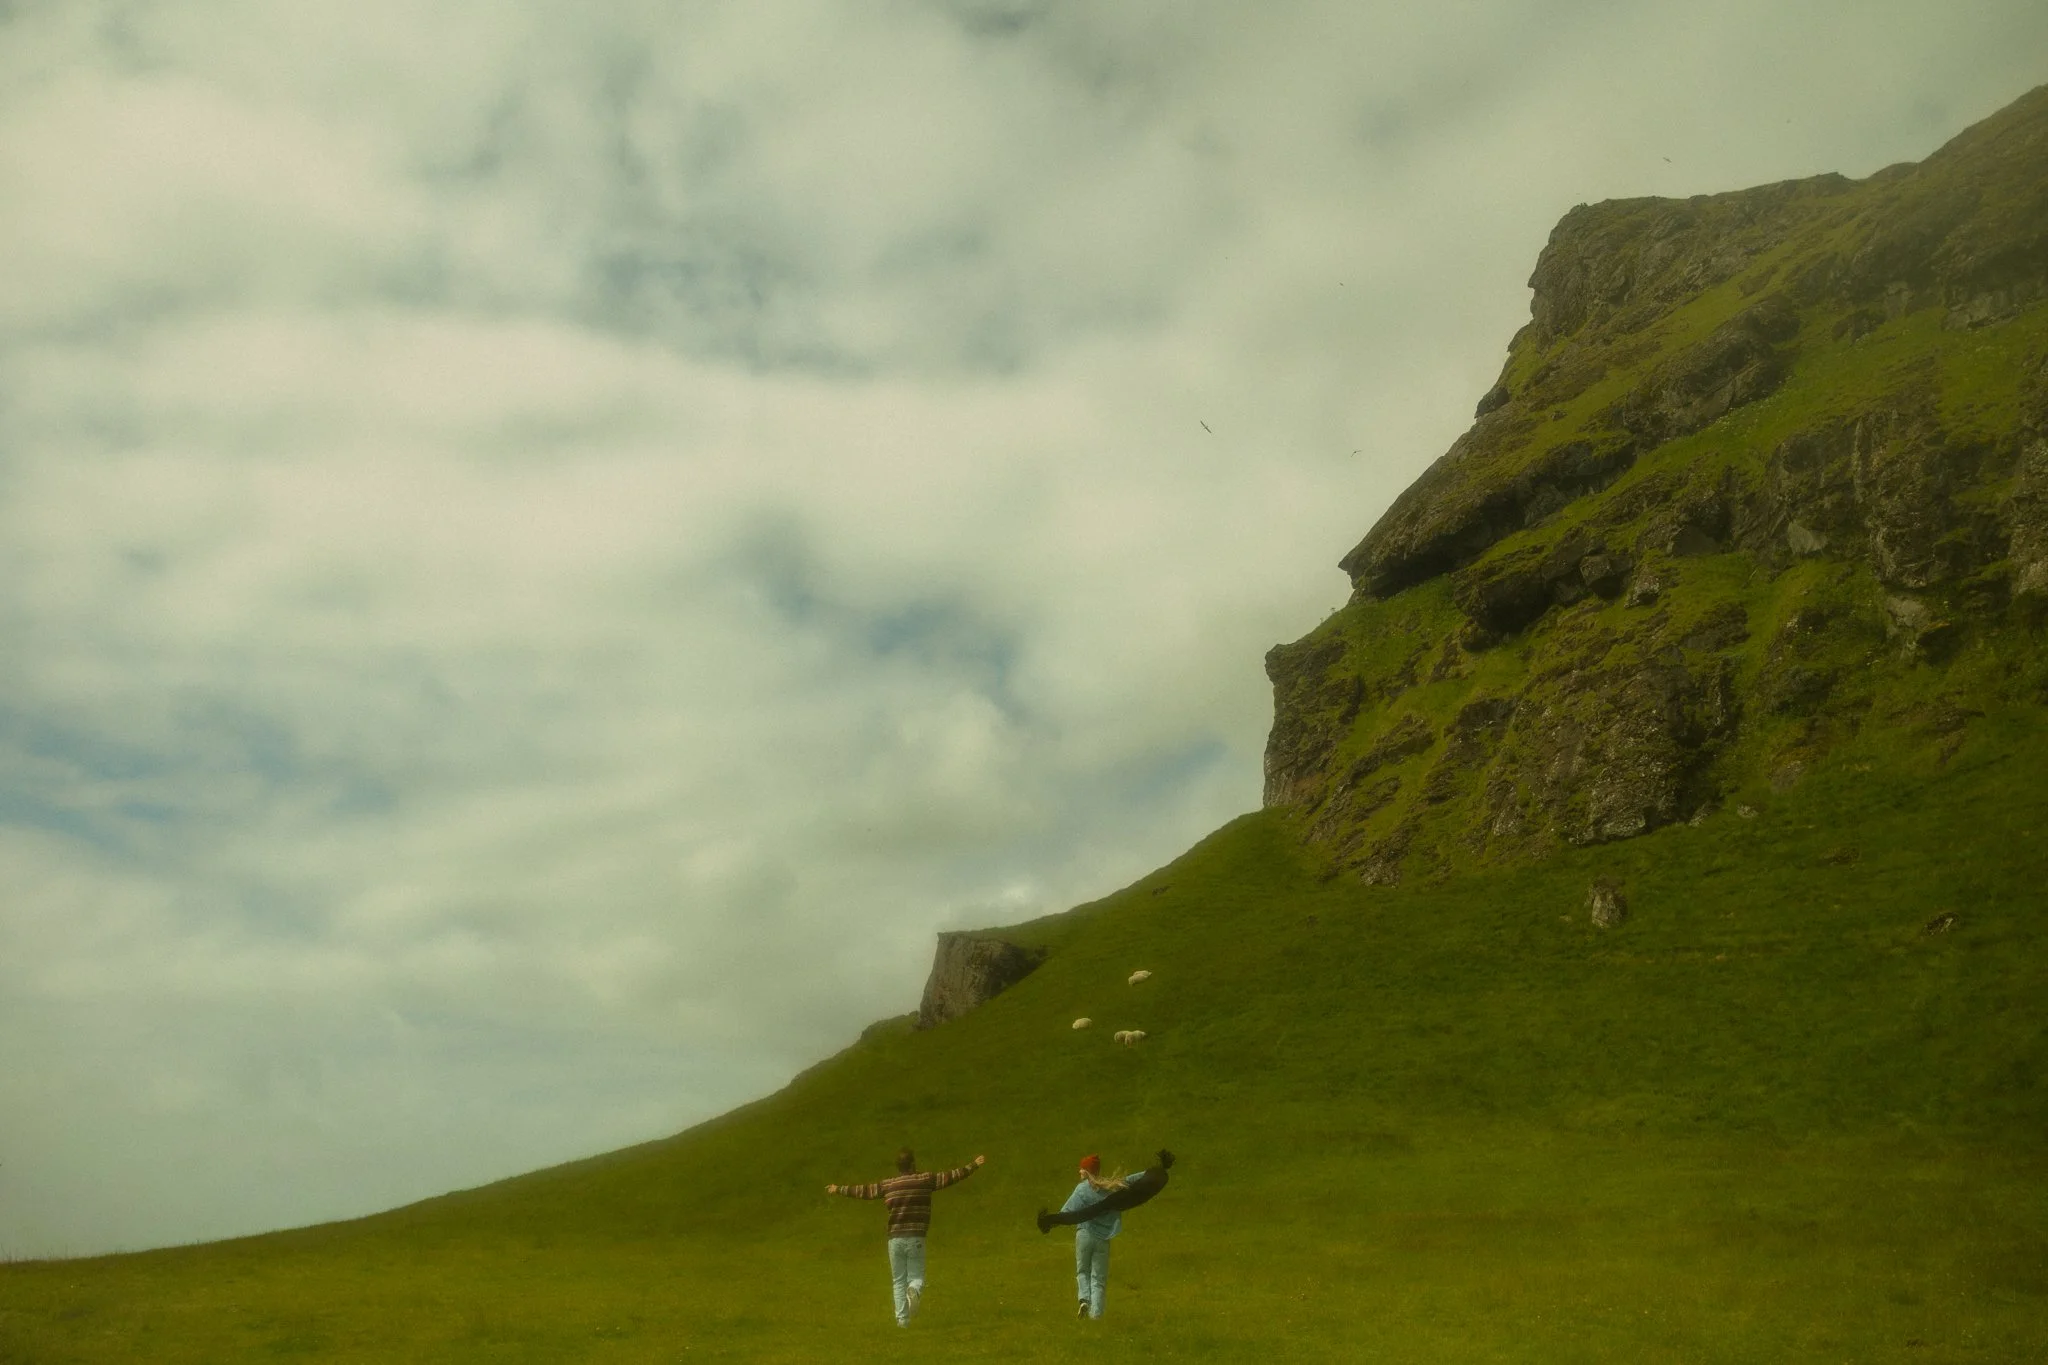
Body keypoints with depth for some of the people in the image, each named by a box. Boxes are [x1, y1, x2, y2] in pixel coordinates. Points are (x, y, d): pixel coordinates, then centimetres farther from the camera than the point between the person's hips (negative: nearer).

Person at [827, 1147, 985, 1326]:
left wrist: (838, 1189, 28)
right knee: (916, 1277, 9)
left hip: (895, 1239, 2)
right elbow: (951, 1176, 3)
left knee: (898, 1281, 14)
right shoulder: (925, 1179, -1)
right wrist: (975, 1165, 12)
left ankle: (902, 1318, 5)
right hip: (916, 1238, -2)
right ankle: (914, 1291, -24)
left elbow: (863, 1191, 14)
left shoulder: (887, 1185, 4)